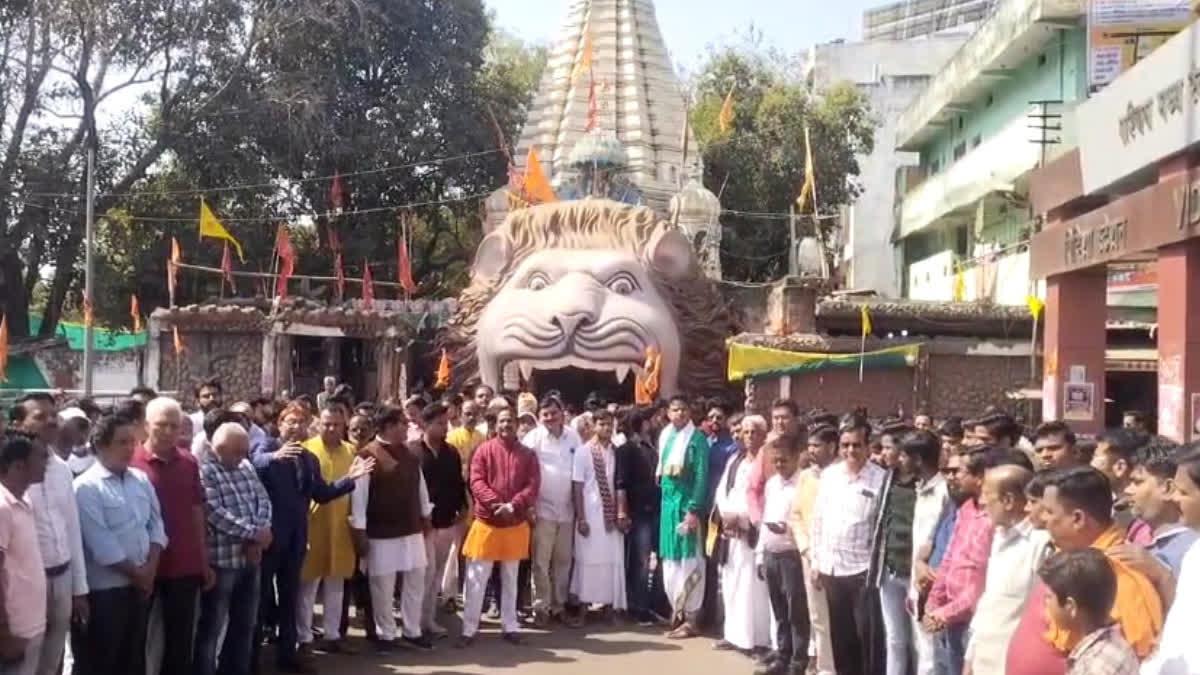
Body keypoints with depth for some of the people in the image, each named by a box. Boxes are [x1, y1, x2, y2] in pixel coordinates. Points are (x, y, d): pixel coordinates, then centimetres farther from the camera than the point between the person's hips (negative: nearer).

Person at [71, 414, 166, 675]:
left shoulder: (141, 480, 7)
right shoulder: (86, 487, -13)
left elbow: (156, 523, 8)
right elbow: (101, 543, -17)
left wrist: (150, 568, -5)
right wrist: (135, 572, -10)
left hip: (142, 584, 6)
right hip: (106, 588, -6)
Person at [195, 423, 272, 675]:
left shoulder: (246, 467, 12)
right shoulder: (204, 471, -13)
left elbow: (263, 500, 6)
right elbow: (215, 513, -21)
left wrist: (258, 536, -11)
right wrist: (255, 532, -14)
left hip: (250, 558, 8)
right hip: (221, 560, -8)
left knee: (245, 624, 17)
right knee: (211, 628, 3)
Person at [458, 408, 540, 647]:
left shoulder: (528, 454, 3)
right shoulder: (484, 450, -1)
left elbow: (533, 486, -5)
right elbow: (476, 482, -10)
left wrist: (512, 506, -20)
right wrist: (496, 503, -24)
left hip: (516, 525, 2)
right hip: (486, 522, -2)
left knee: (510, 579, 12)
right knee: (476, 579, 0)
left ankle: (509, 627, 22)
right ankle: (469, 629, 7)